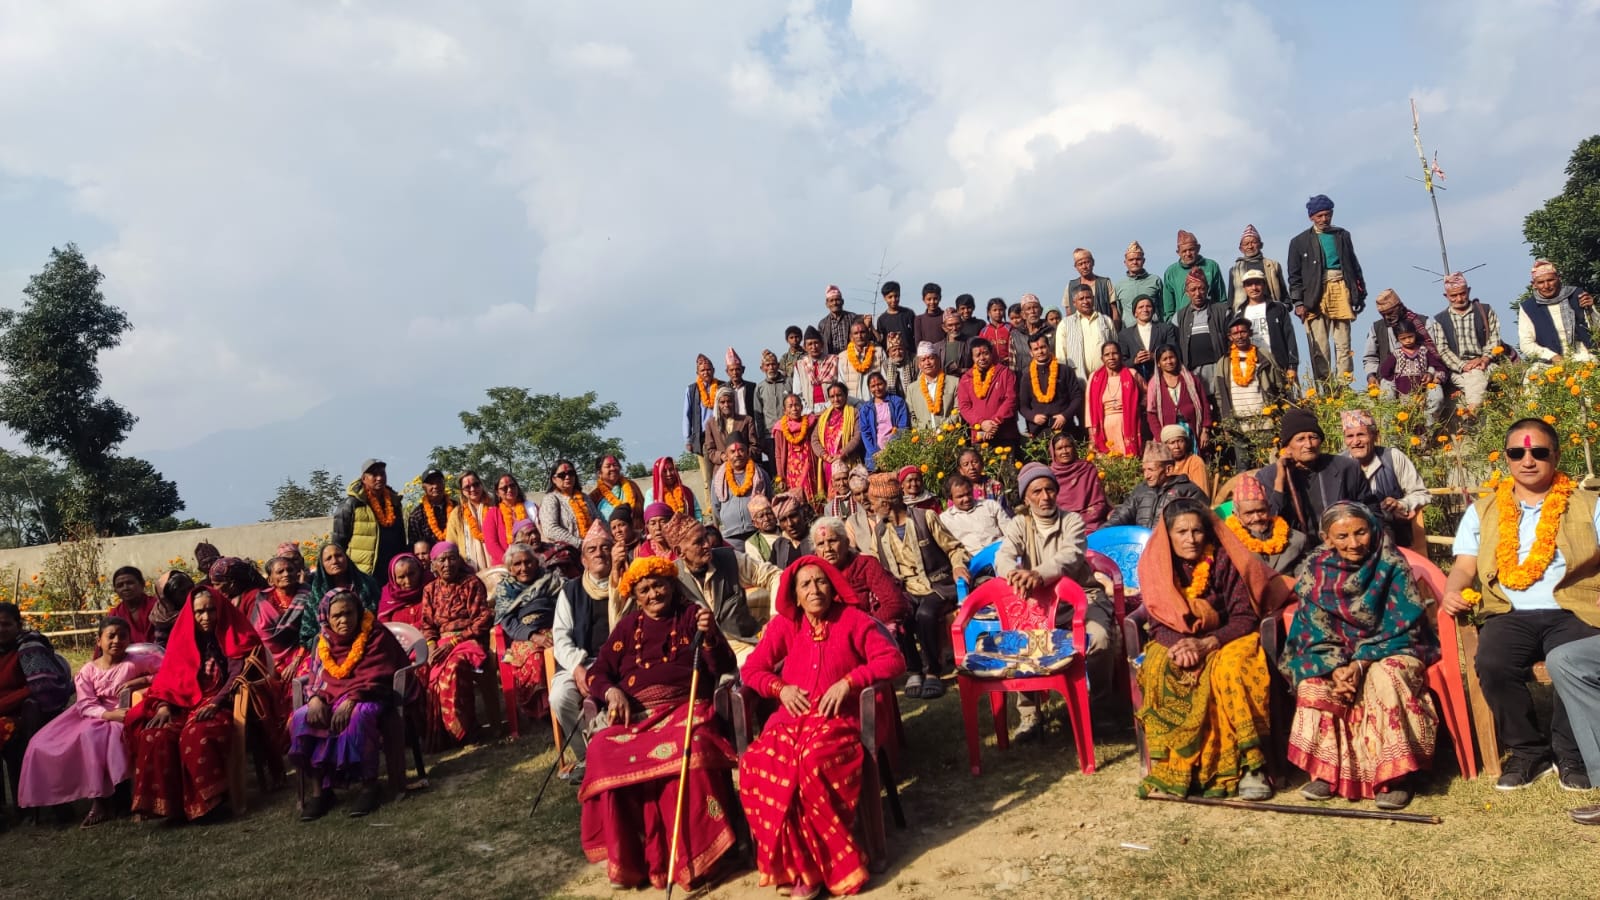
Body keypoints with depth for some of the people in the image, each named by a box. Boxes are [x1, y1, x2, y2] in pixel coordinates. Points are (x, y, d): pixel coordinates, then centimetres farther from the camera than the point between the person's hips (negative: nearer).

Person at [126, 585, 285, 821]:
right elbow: (168, 677, 8)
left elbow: (238, 676, -8)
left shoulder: (236, 637, 2)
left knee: (197, 734, -36)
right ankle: (158, 802, -19)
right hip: (187, 703, 4)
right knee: (155, 735, -27)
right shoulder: (182, 636, 12)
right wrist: (163, 706, -10)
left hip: (224, 703, -4)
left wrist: (214, 704, -23)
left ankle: (206, 801, -24)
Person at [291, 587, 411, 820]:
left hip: (368, 697, -6)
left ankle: (369, 787, -27)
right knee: (301, 718, -21)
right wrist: (315, 698, -14)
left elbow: (375, 678, -14)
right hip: (333, 697, 6)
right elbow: (317, 677, 10)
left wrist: (350, 700, -29)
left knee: (358, 717, -39)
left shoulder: (376, 635, -6)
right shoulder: (324, 641, 11)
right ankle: (318, 790, -15)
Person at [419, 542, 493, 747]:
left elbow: (483, 619, -3)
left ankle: (461, 730, -23)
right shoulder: (430, 589, 18)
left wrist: (453, 642, -13)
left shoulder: (472, 583, 5)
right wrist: (431, 647, -10)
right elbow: (427, 624, 12)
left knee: (452, 669, -36)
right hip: (440, 644, 4)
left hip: (467, 640, -4)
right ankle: (432, 732, -18)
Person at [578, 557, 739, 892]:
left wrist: (708, 636, -14)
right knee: (605, 753, -29)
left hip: (684, 707, -3)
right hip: (635, 712, 3)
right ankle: (624, 859, -18)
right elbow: (598, 673, 16)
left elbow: (724, 669, 4)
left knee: (688, 751, -37)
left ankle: (690, 856, -25)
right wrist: (612, 692, -5)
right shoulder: (628, 626, 20)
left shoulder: (691, 615, 11)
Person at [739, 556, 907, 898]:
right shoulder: (784, 623, 12)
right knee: (755, 764, -29)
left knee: (815, 762, -37)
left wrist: (847, 682, -15)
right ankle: (794, 863, -17)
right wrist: (780, 687, -6)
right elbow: (751, 668, 14)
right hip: (792, 717, 3)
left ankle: (817, 863, -18)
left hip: (838, 717, -3)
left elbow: (893, 660, -4)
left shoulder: (852, 619, 4)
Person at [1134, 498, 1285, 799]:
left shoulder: (1224, 561, -5)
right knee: (1161, 671, -32)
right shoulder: (1154, 565, -1)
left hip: (1224, 641, -1)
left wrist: (1207, 644, -24)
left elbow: (1245, 618, -8)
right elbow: (1158, 623, -3)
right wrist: (1179, 646, -25)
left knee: (1230, 669, -35)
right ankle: (1172, 768, -28)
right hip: (1174, 644, 1)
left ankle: (1249, 765, -28)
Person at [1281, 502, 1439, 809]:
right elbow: (1313, 630, -4)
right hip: (1336, 656, 2)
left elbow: (1401, 627, -13)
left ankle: (1396, 776, -24)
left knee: (1384, 677, -34)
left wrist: (1361, 663, -25)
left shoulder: (1392, 566, -9)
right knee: (1313, 683, -26)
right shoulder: (1316, 570, -3)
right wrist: (1335, 668, -21)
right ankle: (1324, 770, -16)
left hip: (1391, 652, -2)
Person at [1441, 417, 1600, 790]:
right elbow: (1464, 567, 11)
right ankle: (1529, 751, -5)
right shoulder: (1482, 511, 16)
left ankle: (1569, 753, -5)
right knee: (1492, 665, -30)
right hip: (1511, 613, 1)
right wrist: (1452, 591, -12)